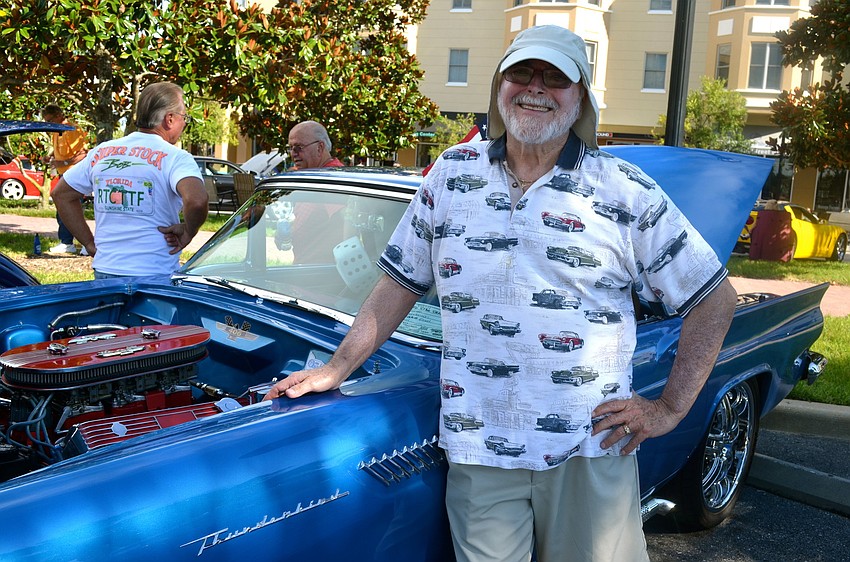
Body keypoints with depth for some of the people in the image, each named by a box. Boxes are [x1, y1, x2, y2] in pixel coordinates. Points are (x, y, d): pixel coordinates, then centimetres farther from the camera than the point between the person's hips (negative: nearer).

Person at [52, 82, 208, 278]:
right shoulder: (176, 157, -10)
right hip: (156, 276, -5)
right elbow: (197, 200, -29)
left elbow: (61, 194, 17)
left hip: (104, 271, 5)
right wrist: (188, 231, -10)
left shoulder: (100, 152, 9)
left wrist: (90, 243, 16)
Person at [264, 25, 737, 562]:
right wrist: (337, 369, 6)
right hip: (478, 450, 2)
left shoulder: (625, 191, -2)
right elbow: (400, 283, 11)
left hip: (592, 449, -1)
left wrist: (671, 408, -2)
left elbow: (716, 298, 3)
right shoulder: (452, 172, 5)